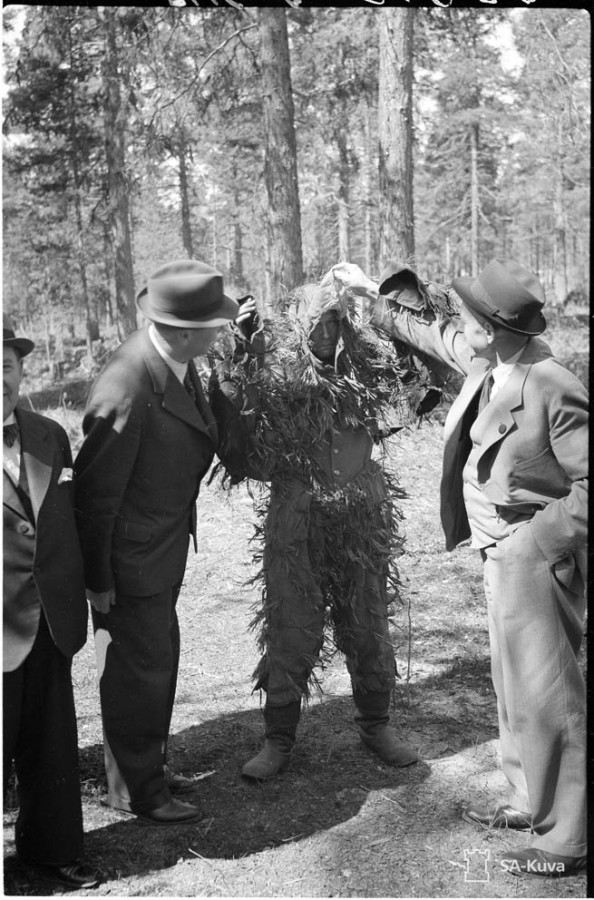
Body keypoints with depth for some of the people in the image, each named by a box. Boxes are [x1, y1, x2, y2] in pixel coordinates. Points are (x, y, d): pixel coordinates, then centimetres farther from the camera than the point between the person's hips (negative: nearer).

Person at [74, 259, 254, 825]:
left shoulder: (175, 361, -5)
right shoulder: (125, 396, -32)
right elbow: (95, 495, -22)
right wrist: (99, 581, -14)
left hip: (164, 546, 9)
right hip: (130, 559, -9)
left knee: (157, 658, 21)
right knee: (137, 671, 8)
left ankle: (146, 765, 41)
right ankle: (135, 790, 28)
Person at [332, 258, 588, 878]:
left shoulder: (551, 390, -22)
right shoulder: (489, 360, 2)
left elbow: (588, 484, -19)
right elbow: (430, 332, 22)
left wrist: (536, 541, -21)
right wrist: (373, 292, 28)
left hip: (535, 559, -9)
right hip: (502, 553, 9)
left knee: (544, 694, -1)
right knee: (515, 685, 19)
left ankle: (566, 839, 14)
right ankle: (528, 802, 36)